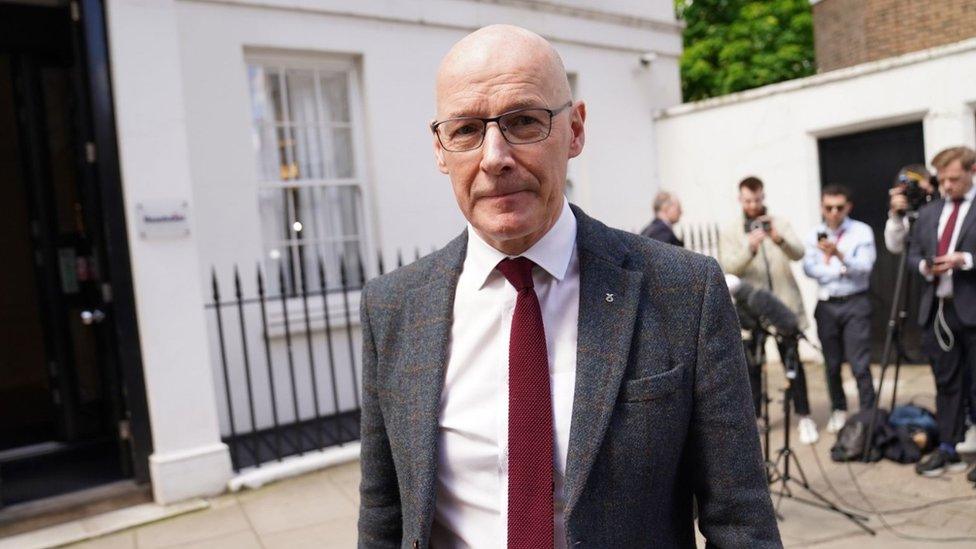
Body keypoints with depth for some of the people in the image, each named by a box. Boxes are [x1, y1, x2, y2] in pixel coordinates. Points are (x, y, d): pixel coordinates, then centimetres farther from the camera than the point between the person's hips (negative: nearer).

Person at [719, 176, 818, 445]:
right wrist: (750, 249, -28)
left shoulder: (780, 223, 6)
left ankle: (804, 417, 15)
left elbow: (798, 253, -9)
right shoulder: (729, 231, 3)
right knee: (751, 366, 4)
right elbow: (727, 269, -10)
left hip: (784, 305, 1)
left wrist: (779, 239, -29)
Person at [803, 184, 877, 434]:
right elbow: (809, 268, -5)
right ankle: (838, 410, 25)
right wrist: (843, 271, -11)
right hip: (826, 304, 3)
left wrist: (839, 255, -29)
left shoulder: (862, 231, -2)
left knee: (860, 364, -7)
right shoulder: (815, 234, 7)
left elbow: (864, 267, -14)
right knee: (832, 364, 10)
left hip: (855, 303, -3)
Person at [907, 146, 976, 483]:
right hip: (937, 309, 5)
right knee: (946, 383, 12)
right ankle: (949, 449, 20)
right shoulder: (928, 213, 15)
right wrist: (924, 266, -3)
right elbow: (913, 253, 16)